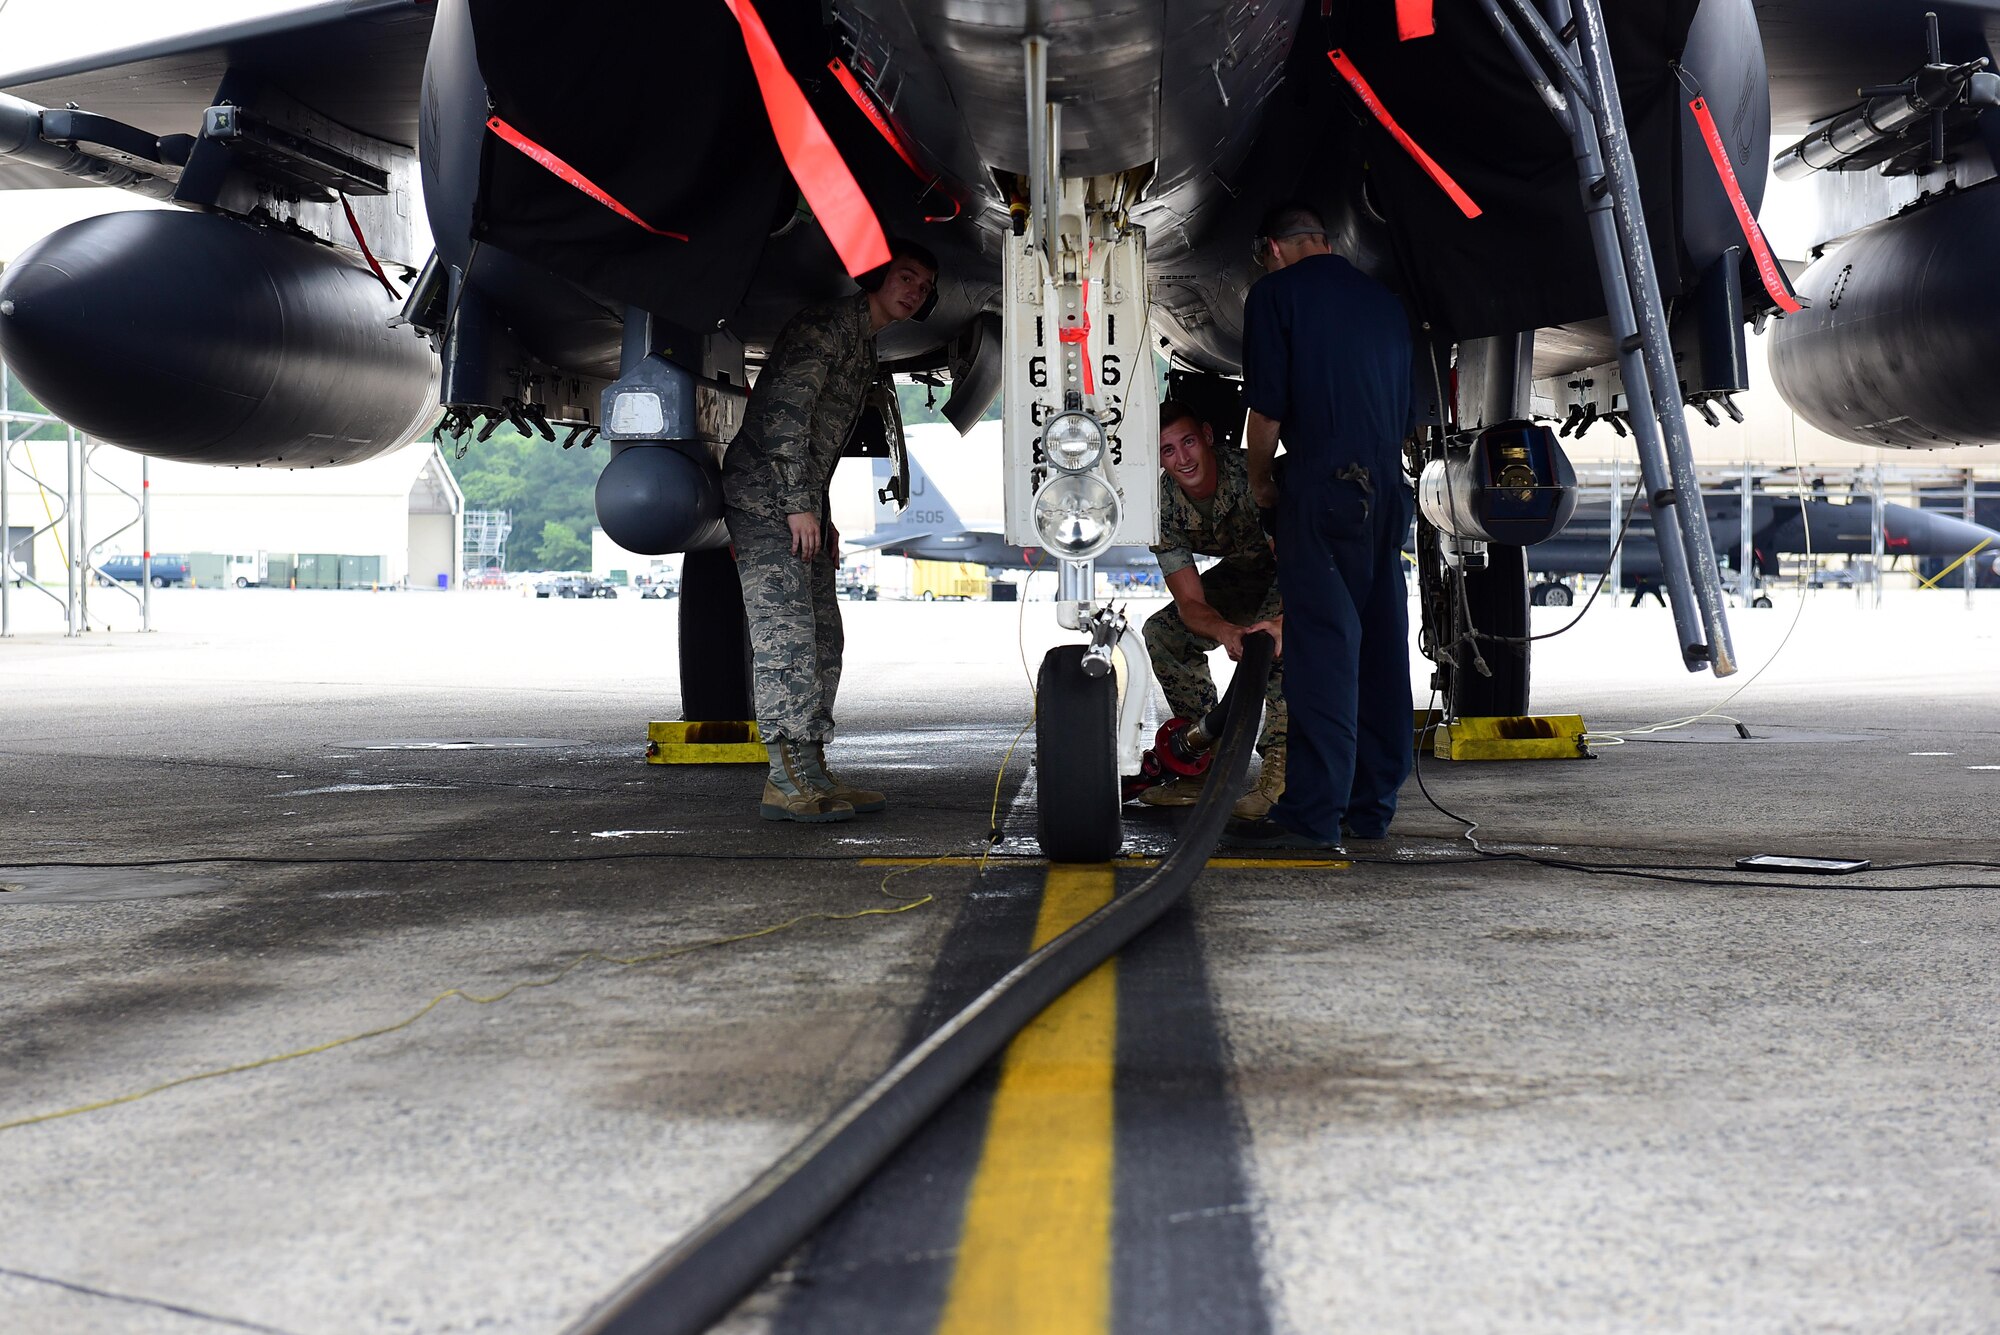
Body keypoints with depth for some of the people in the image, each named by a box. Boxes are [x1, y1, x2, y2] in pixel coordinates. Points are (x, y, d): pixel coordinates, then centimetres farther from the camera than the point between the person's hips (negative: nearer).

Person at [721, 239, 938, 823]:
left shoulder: (865, 347, 21)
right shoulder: (826, 326, -11)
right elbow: (784, 413, -20)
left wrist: (823, 513, 21)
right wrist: (797, 505, -22)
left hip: (800, 502, 10)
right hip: (764, 493, -10)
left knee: (822, 637, 8)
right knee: (787, 630, -16)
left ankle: (811, 774, 11)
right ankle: (789, 780, -20)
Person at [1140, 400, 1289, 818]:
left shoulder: (1251, 475, -35)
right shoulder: (1163, 506, -19)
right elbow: (1191, 603, -22)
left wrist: (1280, 622, -60)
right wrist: (1225, 631, -47)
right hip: (1247, 571, 6)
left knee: (1274, 632, -36)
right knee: (1162, 631, -8)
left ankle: (1280, 766, -33)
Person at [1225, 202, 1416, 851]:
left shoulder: (1276, 292, 0)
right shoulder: (1383, 298, 20)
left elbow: (1266, 408, -5)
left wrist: (1259, 482, 10)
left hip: (1323, 487, -7)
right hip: (1389, 492, 7)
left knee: (1322, 650, -10)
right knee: (1379, 650, 10)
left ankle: (1312, 814, -12)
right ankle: (1371, 805, 15)